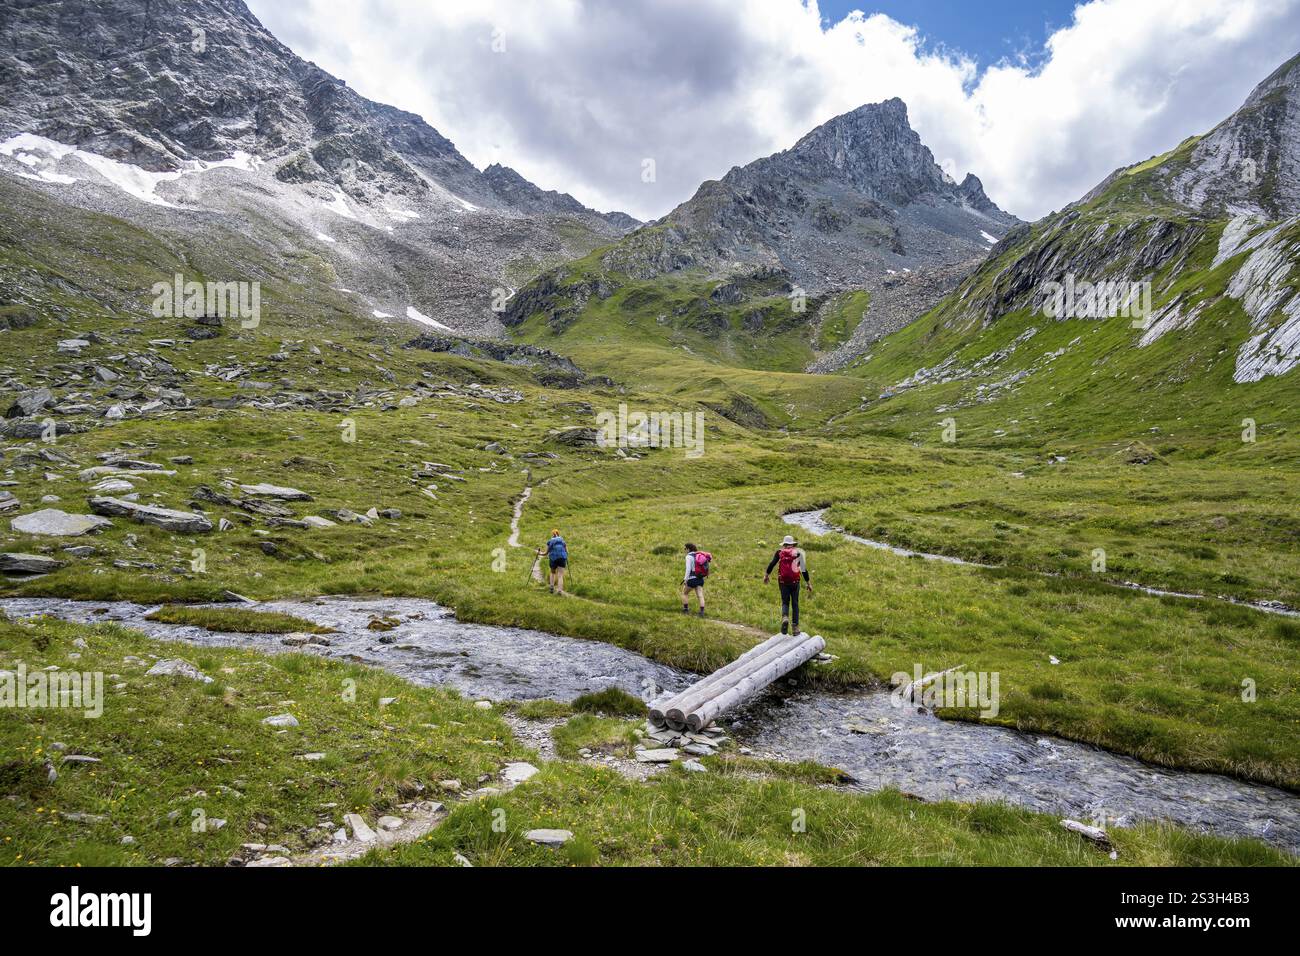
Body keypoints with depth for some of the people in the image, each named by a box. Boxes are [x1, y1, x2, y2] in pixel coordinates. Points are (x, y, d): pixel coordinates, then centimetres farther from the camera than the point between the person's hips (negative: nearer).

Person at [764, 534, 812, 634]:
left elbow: (772, 563, -6)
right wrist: (808, 584, 6)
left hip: (783, 582, 0)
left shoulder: (780, 552, 6)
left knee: (785, 602, 9)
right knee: (795, 604, 11)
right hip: (795, 582, 0)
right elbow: (804, 570, 3)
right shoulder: (798, 552, 7)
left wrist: (767, 575, 3)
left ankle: (785, 618, -22)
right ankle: (796, 627, 8)